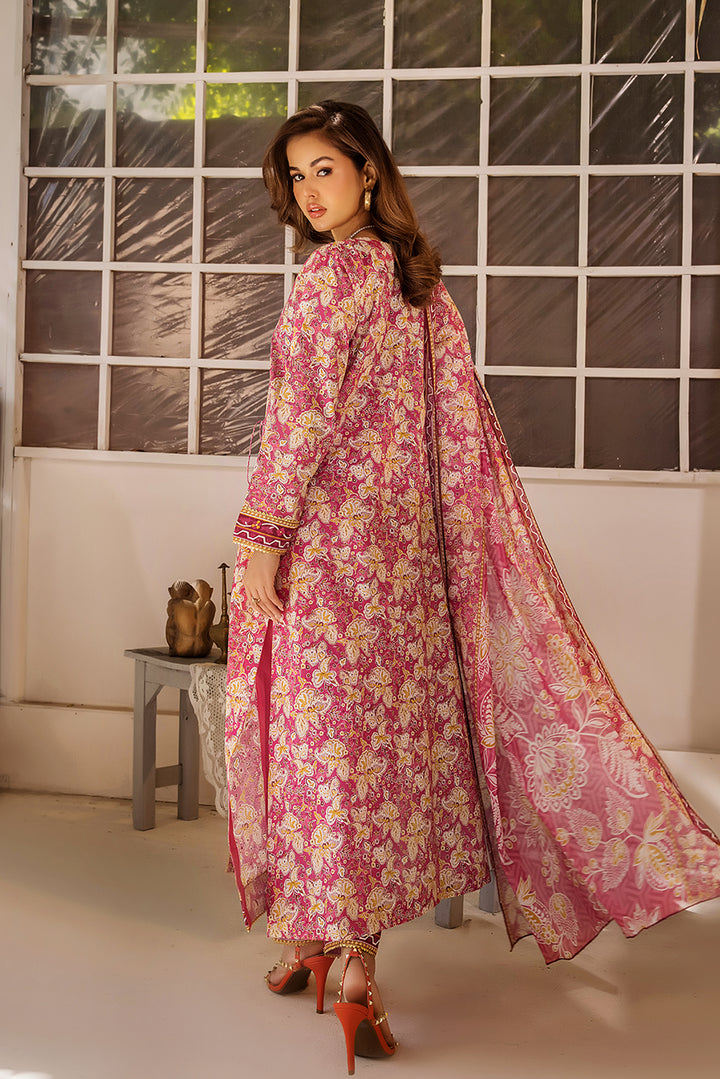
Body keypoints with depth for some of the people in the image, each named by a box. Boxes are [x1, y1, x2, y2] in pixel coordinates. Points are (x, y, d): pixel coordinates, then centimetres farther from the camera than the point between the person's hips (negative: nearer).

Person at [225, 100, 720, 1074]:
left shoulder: (331, 273, -11)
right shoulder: (419, 275, 12)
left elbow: (302, 416, -18)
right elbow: (459, 420, 13)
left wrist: (261, 534, -16)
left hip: (326, 534, -8)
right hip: (403, 535, 8)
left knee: (324, 729, -2)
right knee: (387, 721, 11)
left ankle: (347, 961, 2)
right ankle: (337, 938, 21)